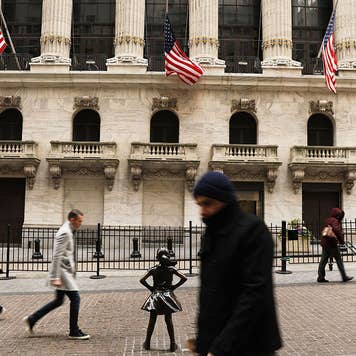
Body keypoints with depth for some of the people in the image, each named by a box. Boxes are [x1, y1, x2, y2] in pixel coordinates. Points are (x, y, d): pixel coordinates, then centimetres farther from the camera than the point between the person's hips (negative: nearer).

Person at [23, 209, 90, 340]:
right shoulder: (65, 233, -16)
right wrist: (55, 277, -24)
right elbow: (57, 256, -21)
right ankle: (74, 332, 3)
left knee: (58, 301, 15)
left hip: (65, 271, 10)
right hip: (62, 271, -10)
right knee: (75, 298, -5)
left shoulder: (67, 231, 15)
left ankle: (32, 319, 23)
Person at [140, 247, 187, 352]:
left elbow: (142, 280, -7)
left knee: (152, 320, 9)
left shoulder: (153, 269, -6)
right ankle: (172, 344, 10)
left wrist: (150, 288, 3)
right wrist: (174, 287, 0)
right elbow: (184, 278, -8)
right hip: (168, 295, 0)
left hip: (155, 295, 0)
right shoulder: (171, 269, -6)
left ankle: (147, 343, 17)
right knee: (169, 320, 8)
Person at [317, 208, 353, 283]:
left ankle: (320, 277, 7)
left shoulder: (327, 220, 16)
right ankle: (344, 277, 7)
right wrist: (342, 240, -15)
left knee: (323, 260, 7)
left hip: (324, 243, 8)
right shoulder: (334, 220, -11)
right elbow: (337, 230, -25)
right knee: (339, 259, 2)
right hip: (331, 243, -8)